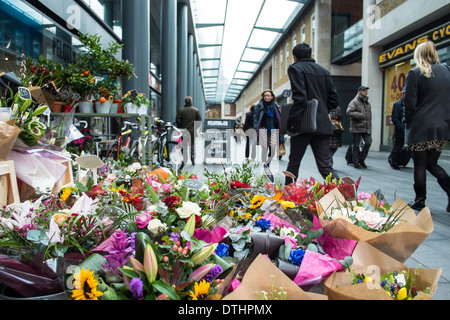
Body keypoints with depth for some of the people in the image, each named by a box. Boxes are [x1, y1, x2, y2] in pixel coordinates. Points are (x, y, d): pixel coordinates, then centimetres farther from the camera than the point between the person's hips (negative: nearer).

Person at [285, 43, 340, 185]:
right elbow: (334, 101, 13)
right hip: (323, 125, 5)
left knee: (293, 163, 10)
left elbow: (300, 98, -17)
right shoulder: (324, 71, 16)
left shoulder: (295, 68, -3)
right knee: (325, 166, 3)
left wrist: (292, 124, -14)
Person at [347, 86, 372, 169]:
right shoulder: (354, 102, -4)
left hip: (366, 128, 6)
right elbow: (349, 112, -18)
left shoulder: (367, 103, 19)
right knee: (356, 145, 2)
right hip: (357, 128, -6)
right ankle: (355, 162, 13)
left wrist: (370, 128, 16)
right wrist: (360, 115, -19)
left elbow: (369, 116, 23)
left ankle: (361, 159, 14)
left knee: (368, 142, -5)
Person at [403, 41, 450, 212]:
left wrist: (408, 122, 3)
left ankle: (420, 201, 10)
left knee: (420, 165, 5)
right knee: (432, 163, 17)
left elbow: (410, 103, -10)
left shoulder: (415, 73, -7)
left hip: (421, 127, -5)